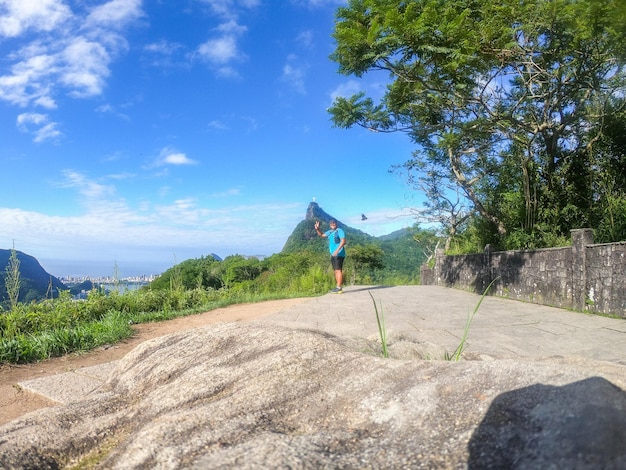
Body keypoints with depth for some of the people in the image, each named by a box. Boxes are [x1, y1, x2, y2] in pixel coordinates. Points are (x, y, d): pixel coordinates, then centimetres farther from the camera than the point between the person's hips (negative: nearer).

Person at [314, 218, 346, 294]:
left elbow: (343, 241, -16)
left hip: (339, 254, -9)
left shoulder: (340, 231, -6)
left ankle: (339, 288, -14)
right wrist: (317, 229, 5)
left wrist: (337, 250, -26)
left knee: (338, 270, -12)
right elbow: (321, 235, 24)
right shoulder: (330, 232, 17)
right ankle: (339, 287, 14)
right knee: (336, 271, 9)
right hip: (333, 254, 9)